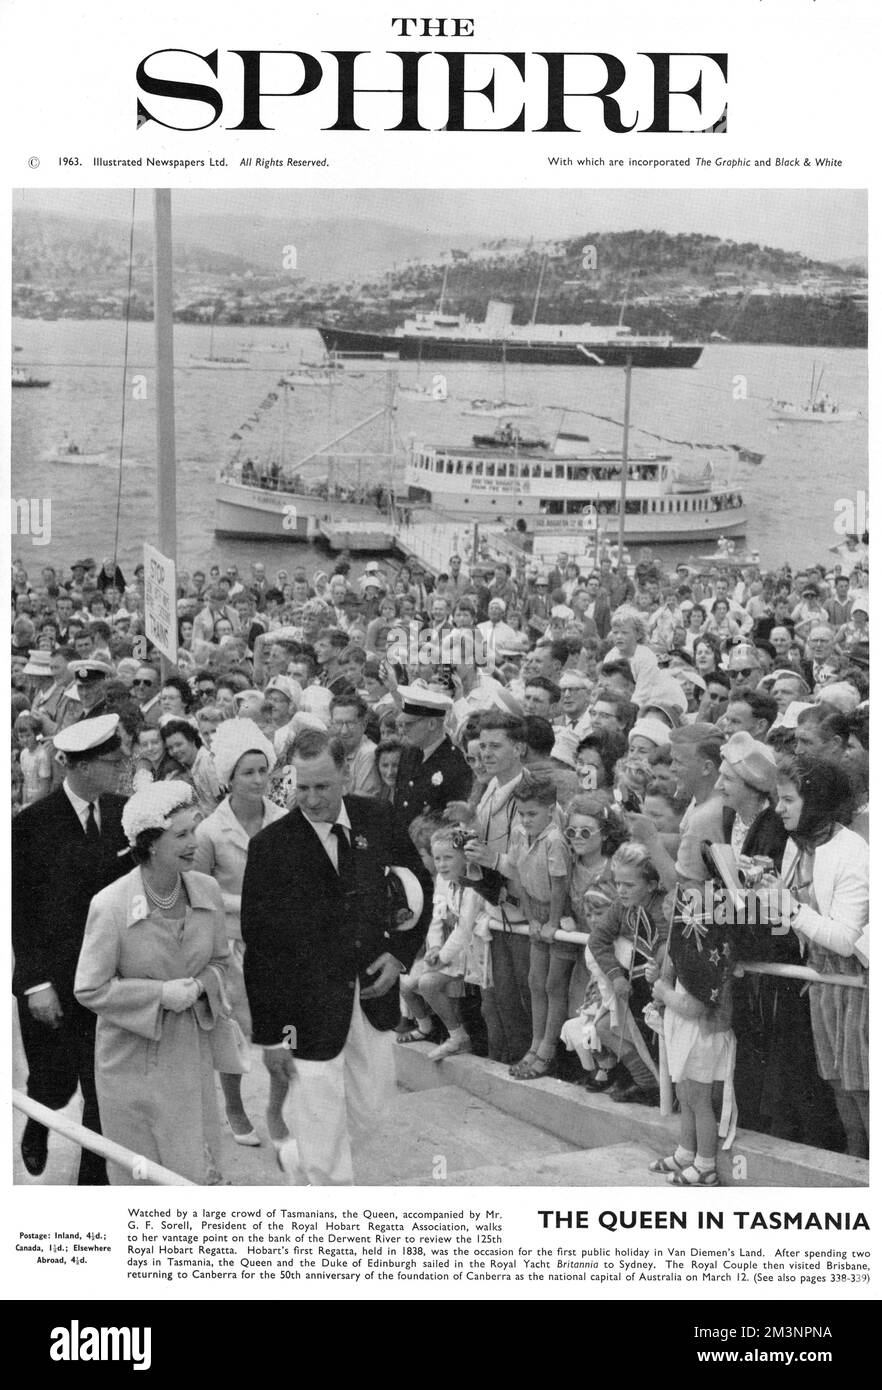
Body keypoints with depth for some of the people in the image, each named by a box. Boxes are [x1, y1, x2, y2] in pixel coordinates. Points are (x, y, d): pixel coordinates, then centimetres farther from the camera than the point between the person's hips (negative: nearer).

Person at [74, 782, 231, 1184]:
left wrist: (201, 983, -11)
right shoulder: (109, 906, -20)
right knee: (141, 1174, 10)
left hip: (190, 1050, 4)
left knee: (199, 1169, 10)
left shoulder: (207, 891, -6)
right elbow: (89, 989, -13)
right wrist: (161, 993, -20)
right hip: (132, 1057, -4)